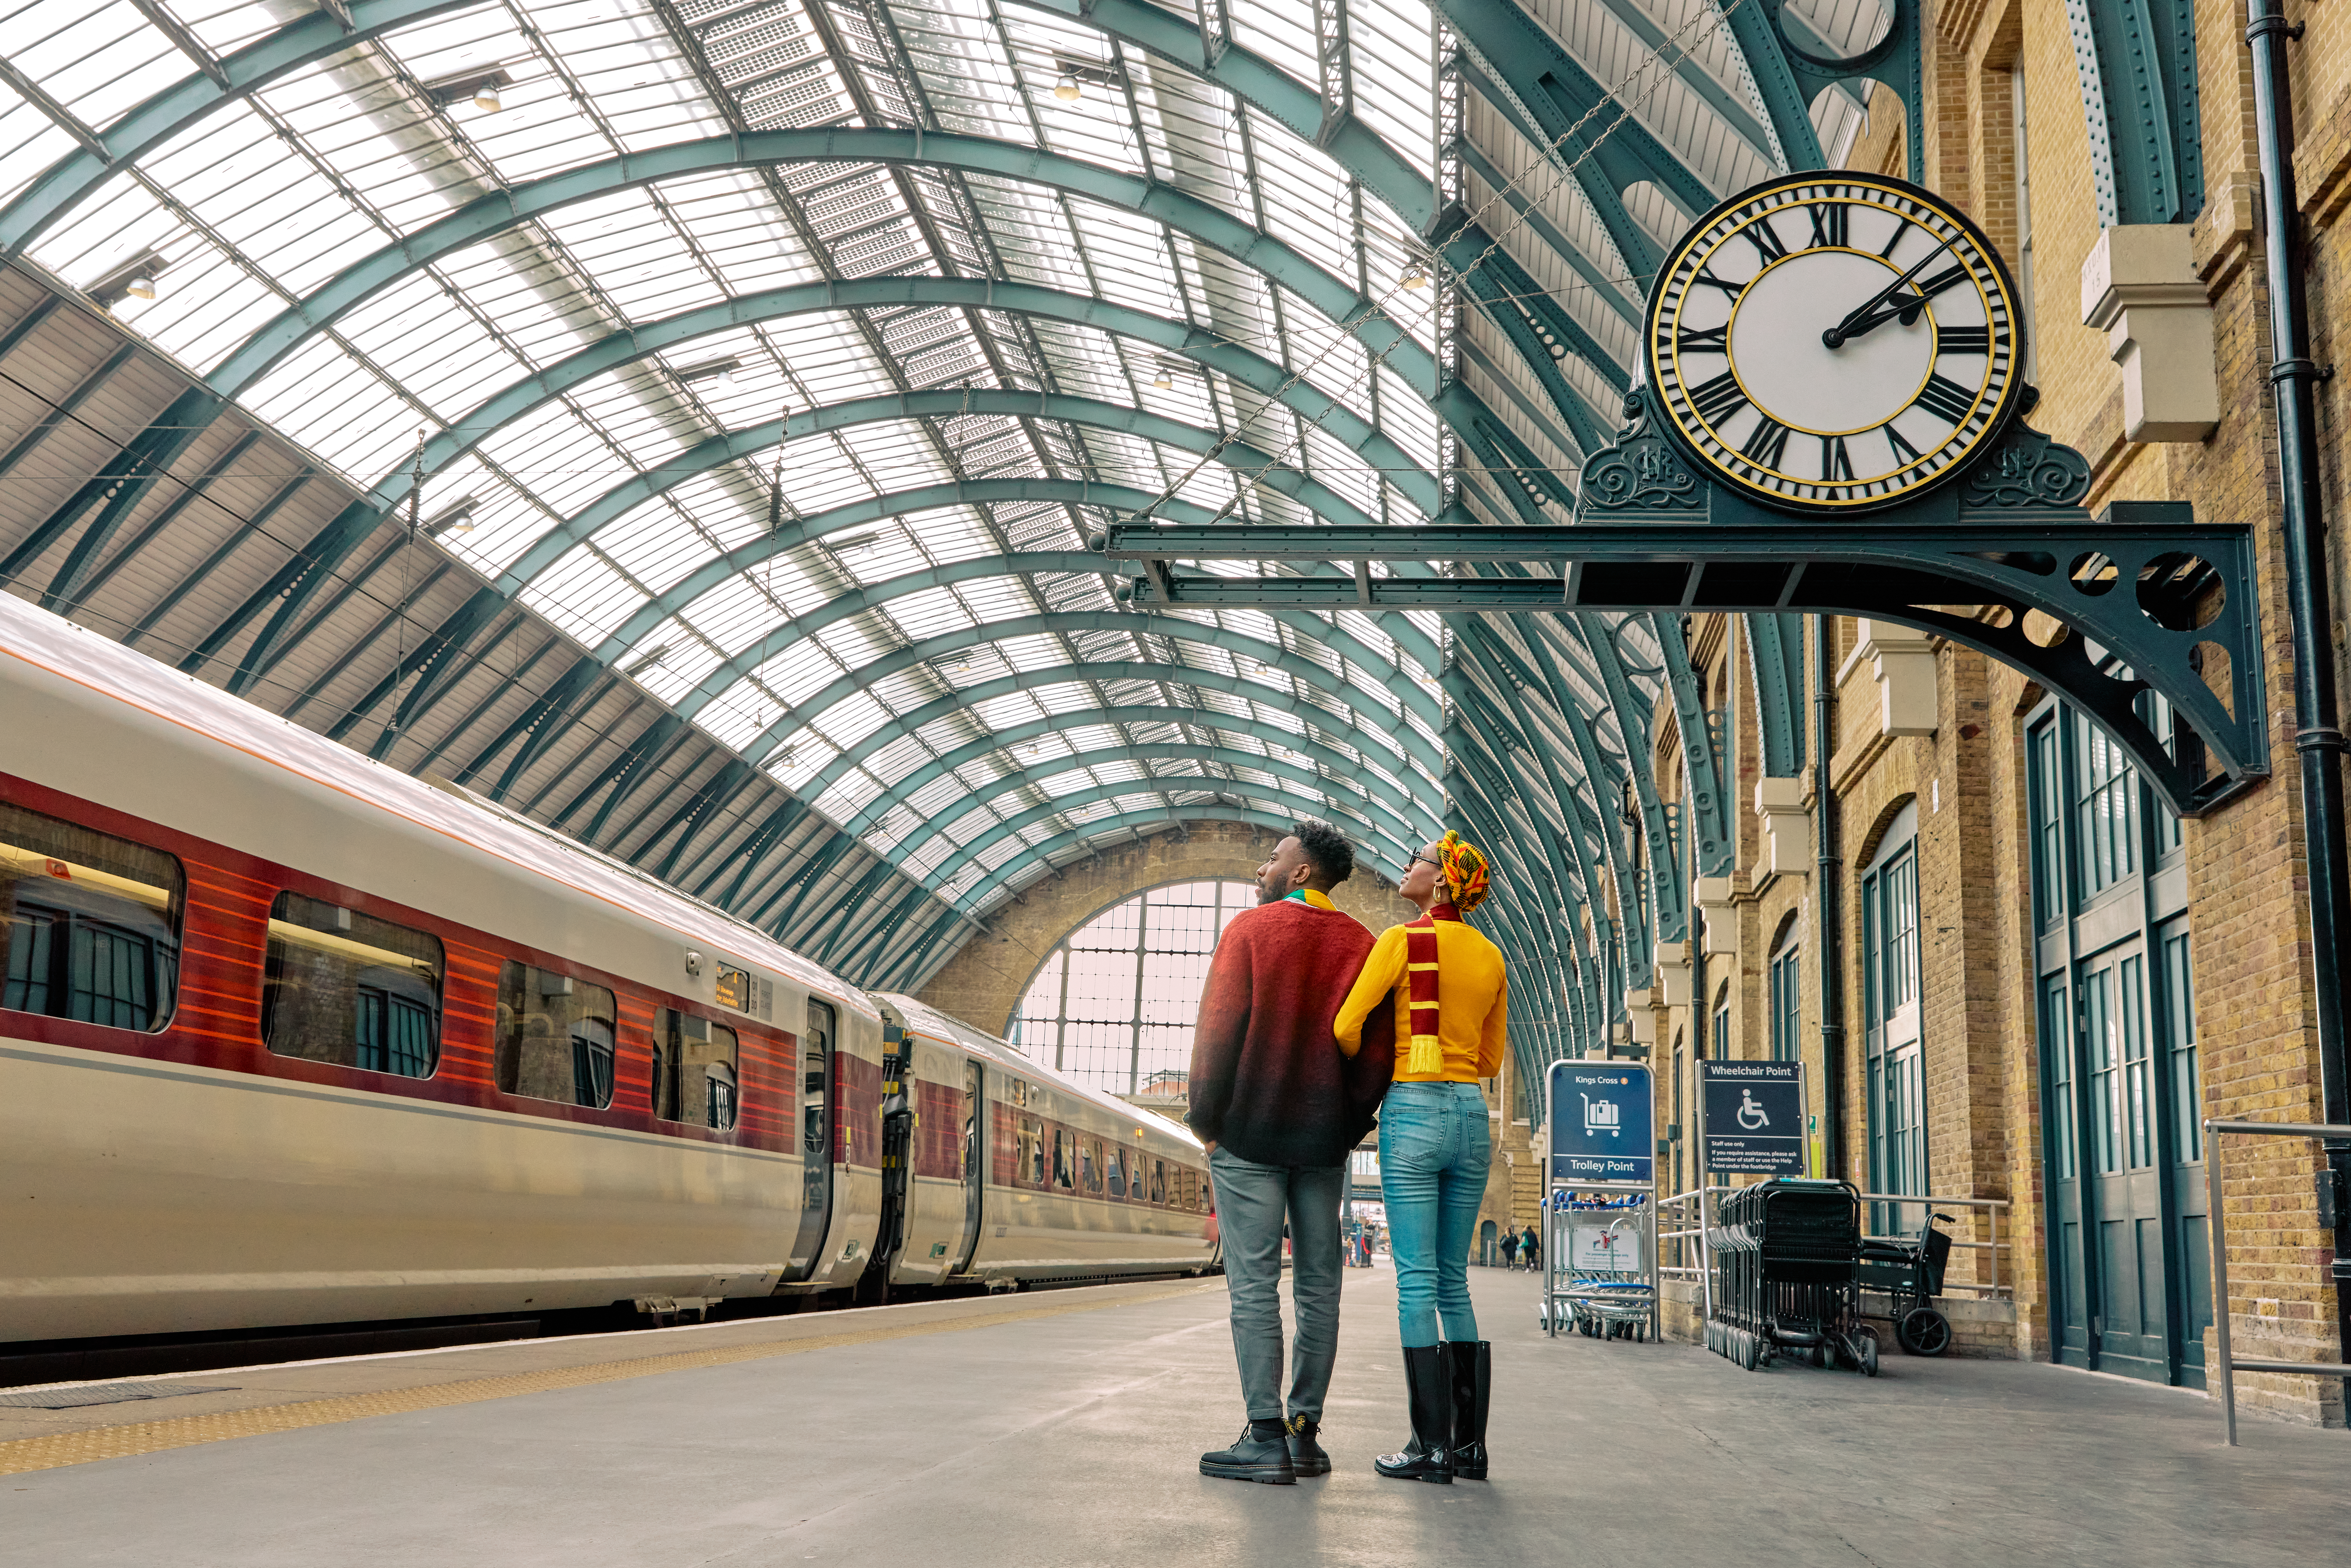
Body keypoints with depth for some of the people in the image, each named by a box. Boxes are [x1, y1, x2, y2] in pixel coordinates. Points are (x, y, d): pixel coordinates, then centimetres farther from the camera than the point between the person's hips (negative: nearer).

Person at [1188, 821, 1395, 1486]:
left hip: (1250, 1133, -4)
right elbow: (1378, 1046, 3)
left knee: (1254, 1285, -4)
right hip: (1325, 1139, 4)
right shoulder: (1361, 945, 6)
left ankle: (1265, 1438, -7)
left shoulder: (1250, 929, -5)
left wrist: (1204, 1118, -2)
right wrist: (1350, 1122, 11)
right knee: (1318, 1286, 9)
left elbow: (1218, 1029, -10)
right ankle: (1306, 1431, 11)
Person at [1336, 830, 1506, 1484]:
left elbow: (1346, 1027, -10)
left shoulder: (1403, 940, -6)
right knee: (1454, 1281, 11)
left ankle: (1432, 1445, -4)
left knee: (1417, 1280, -4)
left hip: (1413, 1110, -6)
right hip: (1471, 1114, 6)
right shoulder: (1491, 956, 12)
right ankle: (1469, 1443, 10)